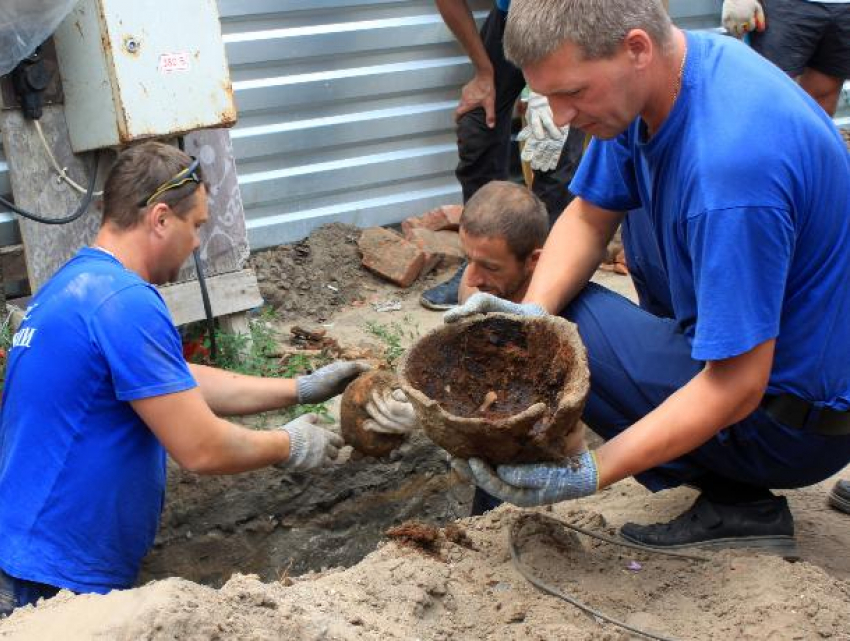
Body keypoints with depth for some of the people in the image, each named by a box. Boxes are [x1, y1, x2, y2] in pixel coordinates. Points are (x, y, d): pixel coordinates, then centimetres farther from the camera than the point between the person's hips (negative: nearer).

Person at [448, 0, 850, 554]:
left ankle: (735, 502, -4)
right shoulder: (650, 80, -6)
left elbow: (736, 389, -30)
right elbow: (589, 218, 5)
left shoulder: (729, 163, -34)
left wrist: (590, 474, -33)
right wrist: (535, 310, -14)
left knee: (555, 333, -14)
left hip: (796, 418, -9)